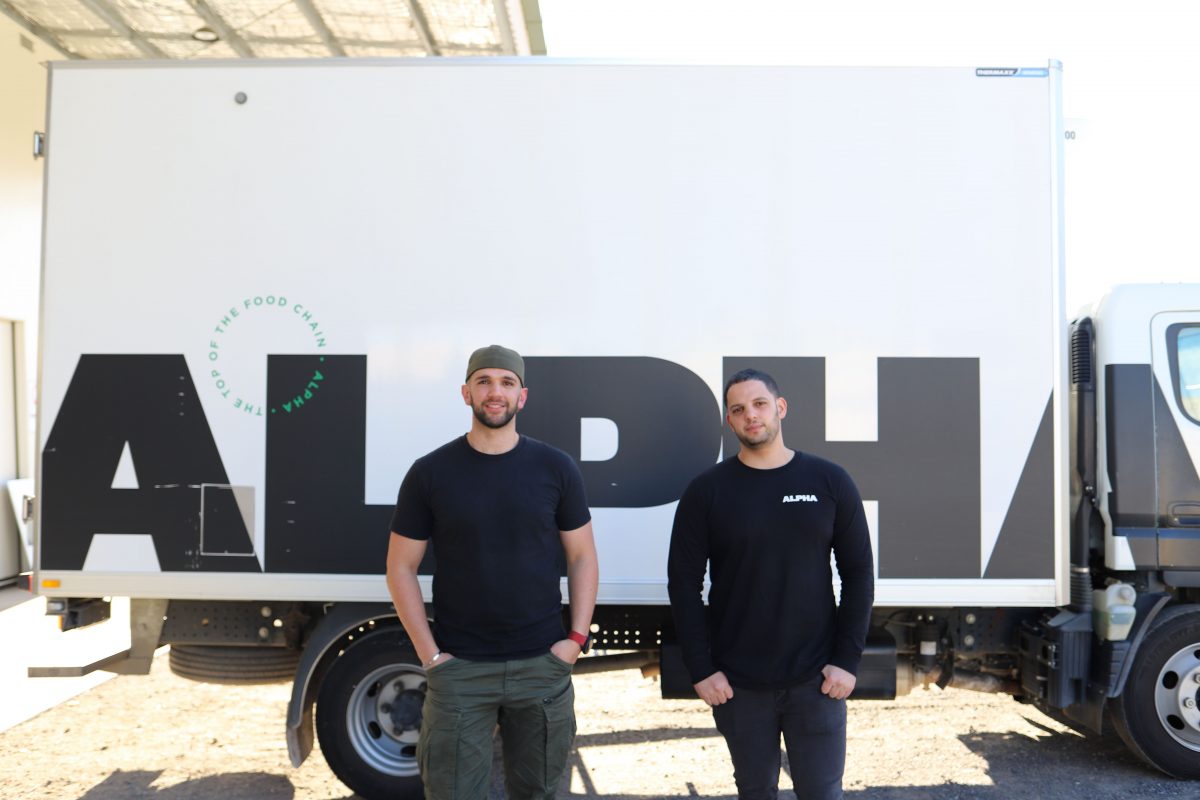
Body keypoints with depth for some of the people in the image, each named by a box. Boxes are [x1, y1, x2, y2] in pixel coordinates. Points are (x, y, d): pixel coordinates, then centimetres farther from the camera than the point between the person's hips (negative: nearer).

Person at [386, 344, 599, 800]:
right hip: (458, 668, -1)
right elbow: (401, 567, 2)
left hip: (543, 664, 1)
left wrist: (576, 637, -3)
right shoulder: (430, 473, -3)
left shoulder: (556, 468, 0)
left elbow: (582, 557, 6)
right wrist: (429, 653, -5)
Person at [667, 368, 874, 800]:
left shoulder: (830, 481, -2)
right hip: (737, 682, 0)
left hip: (816, 678, 0)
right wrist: (701, 668, -8)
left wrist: (848, 659, -5)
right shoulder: (706, 491, -4)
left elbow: (858, 573, 0)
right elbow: (684, 583, -4)